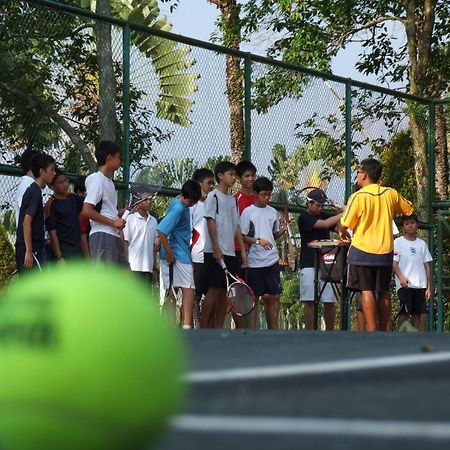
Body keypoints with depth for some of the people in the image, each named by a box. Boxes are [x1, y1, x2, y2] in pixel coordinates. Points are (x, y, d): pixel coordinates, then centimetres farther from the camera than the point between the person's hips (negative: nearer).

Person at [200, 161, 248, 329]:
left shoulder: (233, 200, 17)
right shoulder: (213, 196, -5)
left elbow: (236, 226, 17)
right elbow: (211, 222, -11)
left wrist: (243, 250, 11)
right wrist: (216, 248, -17)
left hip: (230, 252, 7)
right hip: (215, 252, -7)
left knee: (224, 291, 5)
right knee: (214, 288, -9)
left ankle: (218, 328, 7)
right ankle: (203, 329, -6)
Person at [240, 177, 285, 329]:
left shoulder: (272, 212, 12)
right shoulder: (248, 212, -4)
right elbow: (242, 236, -6)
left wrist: (284, 230, 1)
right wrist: (258, 241, -18)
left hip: (272, 260, 5)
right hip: (255, 261, -5)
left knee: (274, 296, 4)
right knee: (254, 297, 0)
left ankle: (273, 329, 10)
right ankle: (252, 330, 3)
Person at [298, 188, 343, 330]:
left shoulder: (323, 215, 14)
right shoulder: (304, 218, -5)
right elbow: (325, 224, -17)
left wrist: (339, 213, -2)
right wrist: (343, 214, -17)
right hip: (309, 264, -5)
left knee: (330, 301, 1)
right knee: (309, 301, -5)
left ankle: (330, 331, 10)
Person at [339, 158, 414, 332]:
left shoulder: (358, 197, -13)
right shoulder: (391, 194, 1)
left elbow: (344, 225, -11)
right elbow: (409, 210, 16)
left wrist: (342, 233, 12)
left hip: (362, 250, -5)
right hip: (385, 251, 5)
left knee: (367, 290, -4)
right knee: (383, 292, 11)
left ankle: (372, 331, -11)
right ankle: (386, 331, 12)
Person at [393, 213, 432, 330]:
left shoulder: (421, 244, 13)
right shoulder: (398, 242, 2)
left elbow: (427, 266, 13)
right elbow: (393, 263, -4)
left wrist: (428, 287, 7)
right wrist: (401, 277, -22)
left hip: (420, 285, 4)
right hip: (404, 285, -4)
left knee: (417, 314, 5)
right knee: (405, 313, -11)